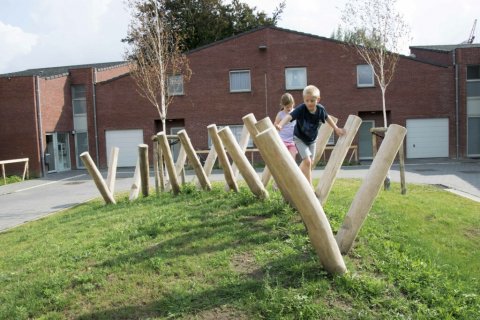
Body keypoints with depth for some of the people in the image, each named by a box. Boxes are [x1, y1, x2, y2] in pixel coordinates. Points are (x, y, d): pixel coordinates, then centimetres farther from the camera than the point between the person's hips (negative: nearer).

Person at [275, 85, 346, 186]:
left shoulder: (320, 109, -18)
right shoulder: (301, 109, -30)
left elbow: (327, 118, 4)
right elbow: (289, 116, -46)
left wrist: (336, 129, 14)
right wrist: (280, 125, -65)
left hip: (312, 139, 5)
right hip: (300, 138, -5)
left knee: (309, 162, 14)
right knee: (307, 161, -17)